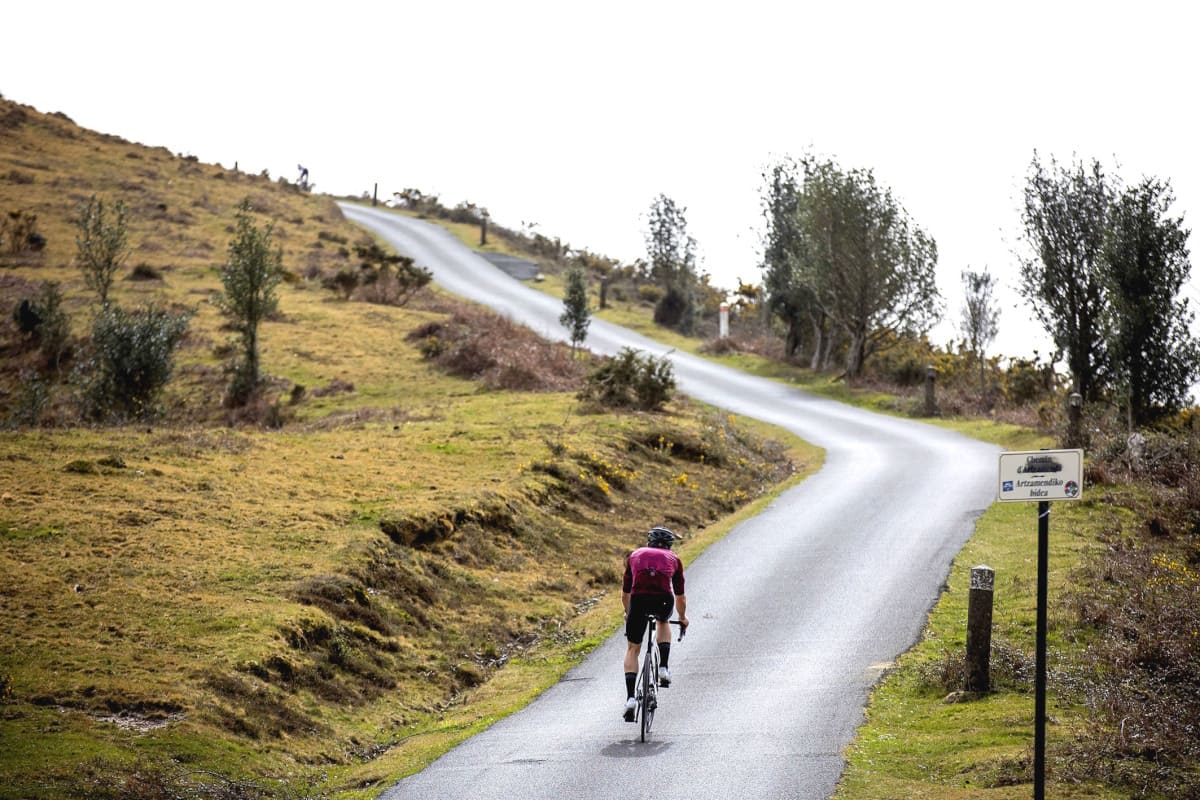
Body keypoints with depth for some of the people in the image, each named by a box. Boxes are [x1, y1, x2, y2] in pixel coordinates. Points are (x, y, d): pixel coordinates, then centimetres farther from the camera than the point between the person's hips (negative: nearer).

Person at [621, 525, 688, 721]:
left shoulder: (635, 555, 29)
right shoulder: (673, 559, 26)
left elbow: (625, 593, 36)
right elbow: (680, 596, 33)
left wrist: (628, 613, 54)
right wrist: (682, 617, 51)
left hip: (639, 600, 0)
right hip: (663, 601, 0)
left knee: (632, 649, 15)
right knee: (663, 622, 37)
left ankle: (630, 698, -1)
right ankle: (663, 669, 20)